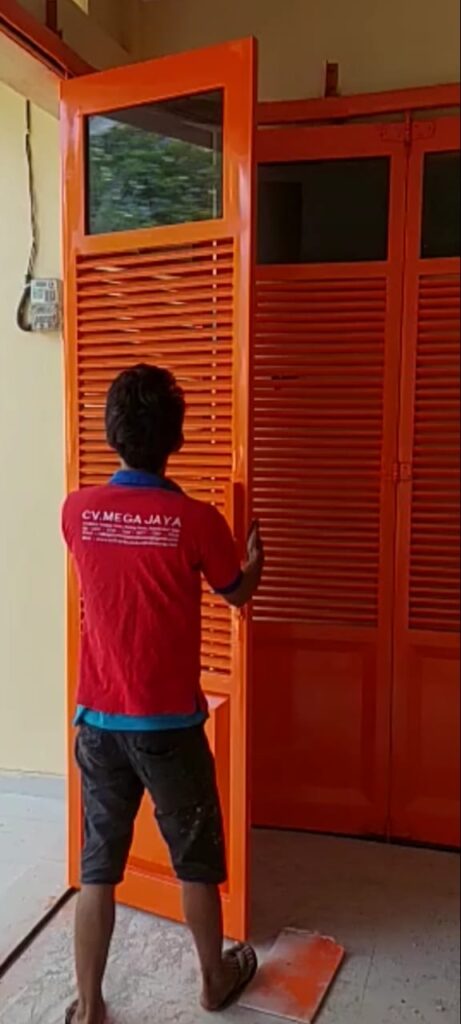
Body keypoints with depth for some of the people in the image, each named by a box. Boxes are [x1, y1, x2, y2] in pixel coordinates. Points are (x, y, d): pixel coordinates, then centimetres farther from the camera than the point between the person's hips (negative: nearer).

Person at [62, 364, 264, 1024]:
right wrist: (256, 556, 24)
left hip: (98, 721, 3)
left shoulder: (77, 512, -6)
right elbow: (238, 594, 3)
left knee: (98, 865, 16)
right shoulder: (196, 521, -16)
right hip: (170, 724, -2)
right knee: (195, 858, 19)